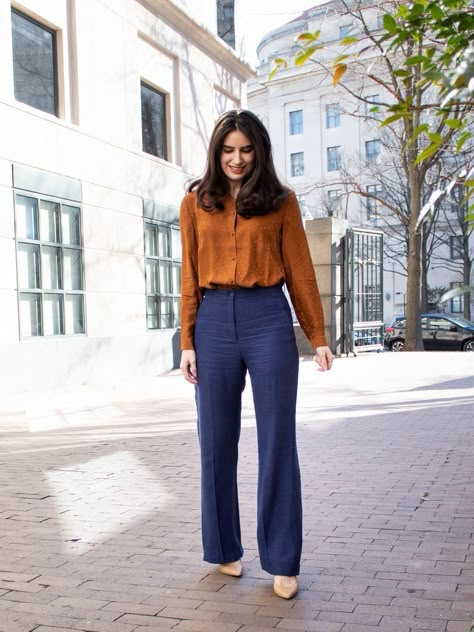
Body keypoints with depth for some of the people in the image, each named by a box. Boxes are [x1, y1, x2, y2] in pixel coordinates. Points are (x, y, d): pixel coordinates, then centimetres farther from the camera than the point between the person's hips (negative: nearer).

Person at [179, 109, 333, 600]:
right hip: (215, 321, 2)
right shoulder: (195, 203, 10)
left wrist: (318, 336, 4)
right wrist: (187, 342, 3)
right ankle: (225, 550, 23)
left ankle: (282, 562, 12)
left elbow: (299, 272, 6)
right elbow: (189, 277, 8)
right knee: (217, 443, 7)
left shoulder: (281, 201, 7)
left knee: (277, 442, 1)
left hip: (268, 318, -1)